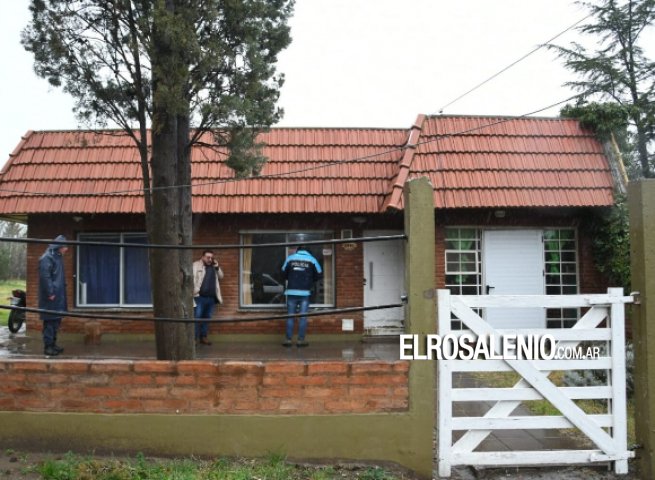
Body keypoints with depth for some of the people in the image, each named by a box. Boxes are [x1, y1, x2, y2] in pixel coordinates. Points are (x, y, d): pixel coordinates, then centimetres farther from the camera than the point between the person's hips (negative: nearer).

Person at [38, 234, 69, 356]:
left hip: (58, 296, 9)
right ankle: (48, 346, 2)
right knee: (50, 321, -4)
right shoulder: (47, 258, -15)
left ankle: (53, 344, 22)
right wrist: (50, 293, -20)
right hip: (51, 297, -9)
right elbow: (45, 277, -20)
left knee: (56, 321, 14)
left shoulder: (57, 257, 14)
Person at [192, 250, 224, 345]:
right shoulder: (196, 265, -2)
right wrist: (191, 293, -17)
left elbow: (221, 277, 18)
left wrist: (217, 267, 3)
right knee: (197, 318, -6)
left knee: (207, 318, 11)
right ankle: (195, 338, 0)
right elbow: (191, 279, -8)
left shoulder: (213, 267, 17)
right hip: (199, 297, -6)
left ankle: (203, 337, 20)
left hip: (211, 298, 6)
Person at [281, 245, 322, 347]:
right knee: (303, 316, 3)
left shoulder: (290, 258, 3)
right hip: (305, 292, -1)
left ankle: (288, 339, 6)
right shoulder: (312, 260, 2)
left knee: (290, 316, 6)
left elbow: (284, 273, 11)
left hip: (291, 291, 1)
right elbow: (318, 274, 8)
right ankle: (301, 339, 2)